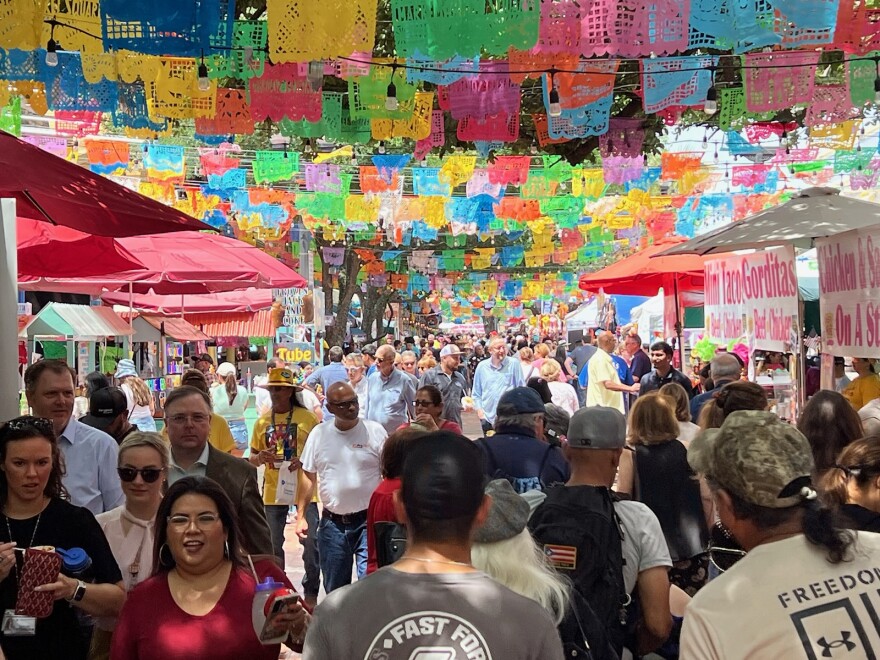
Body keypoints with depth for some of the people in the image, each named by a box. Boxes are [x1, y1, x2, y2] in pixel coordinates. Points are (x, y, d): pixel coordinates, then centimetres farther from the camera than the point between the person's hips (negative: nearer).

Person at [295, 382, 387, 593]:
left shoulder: (375, 431, -5)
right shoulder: (319, 433, 2)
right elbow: (308, 476, 9)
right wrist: (301, 516, 6)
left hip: (368, 521, -3)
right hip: (332, 523, 3)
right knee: (334, 588, 15)